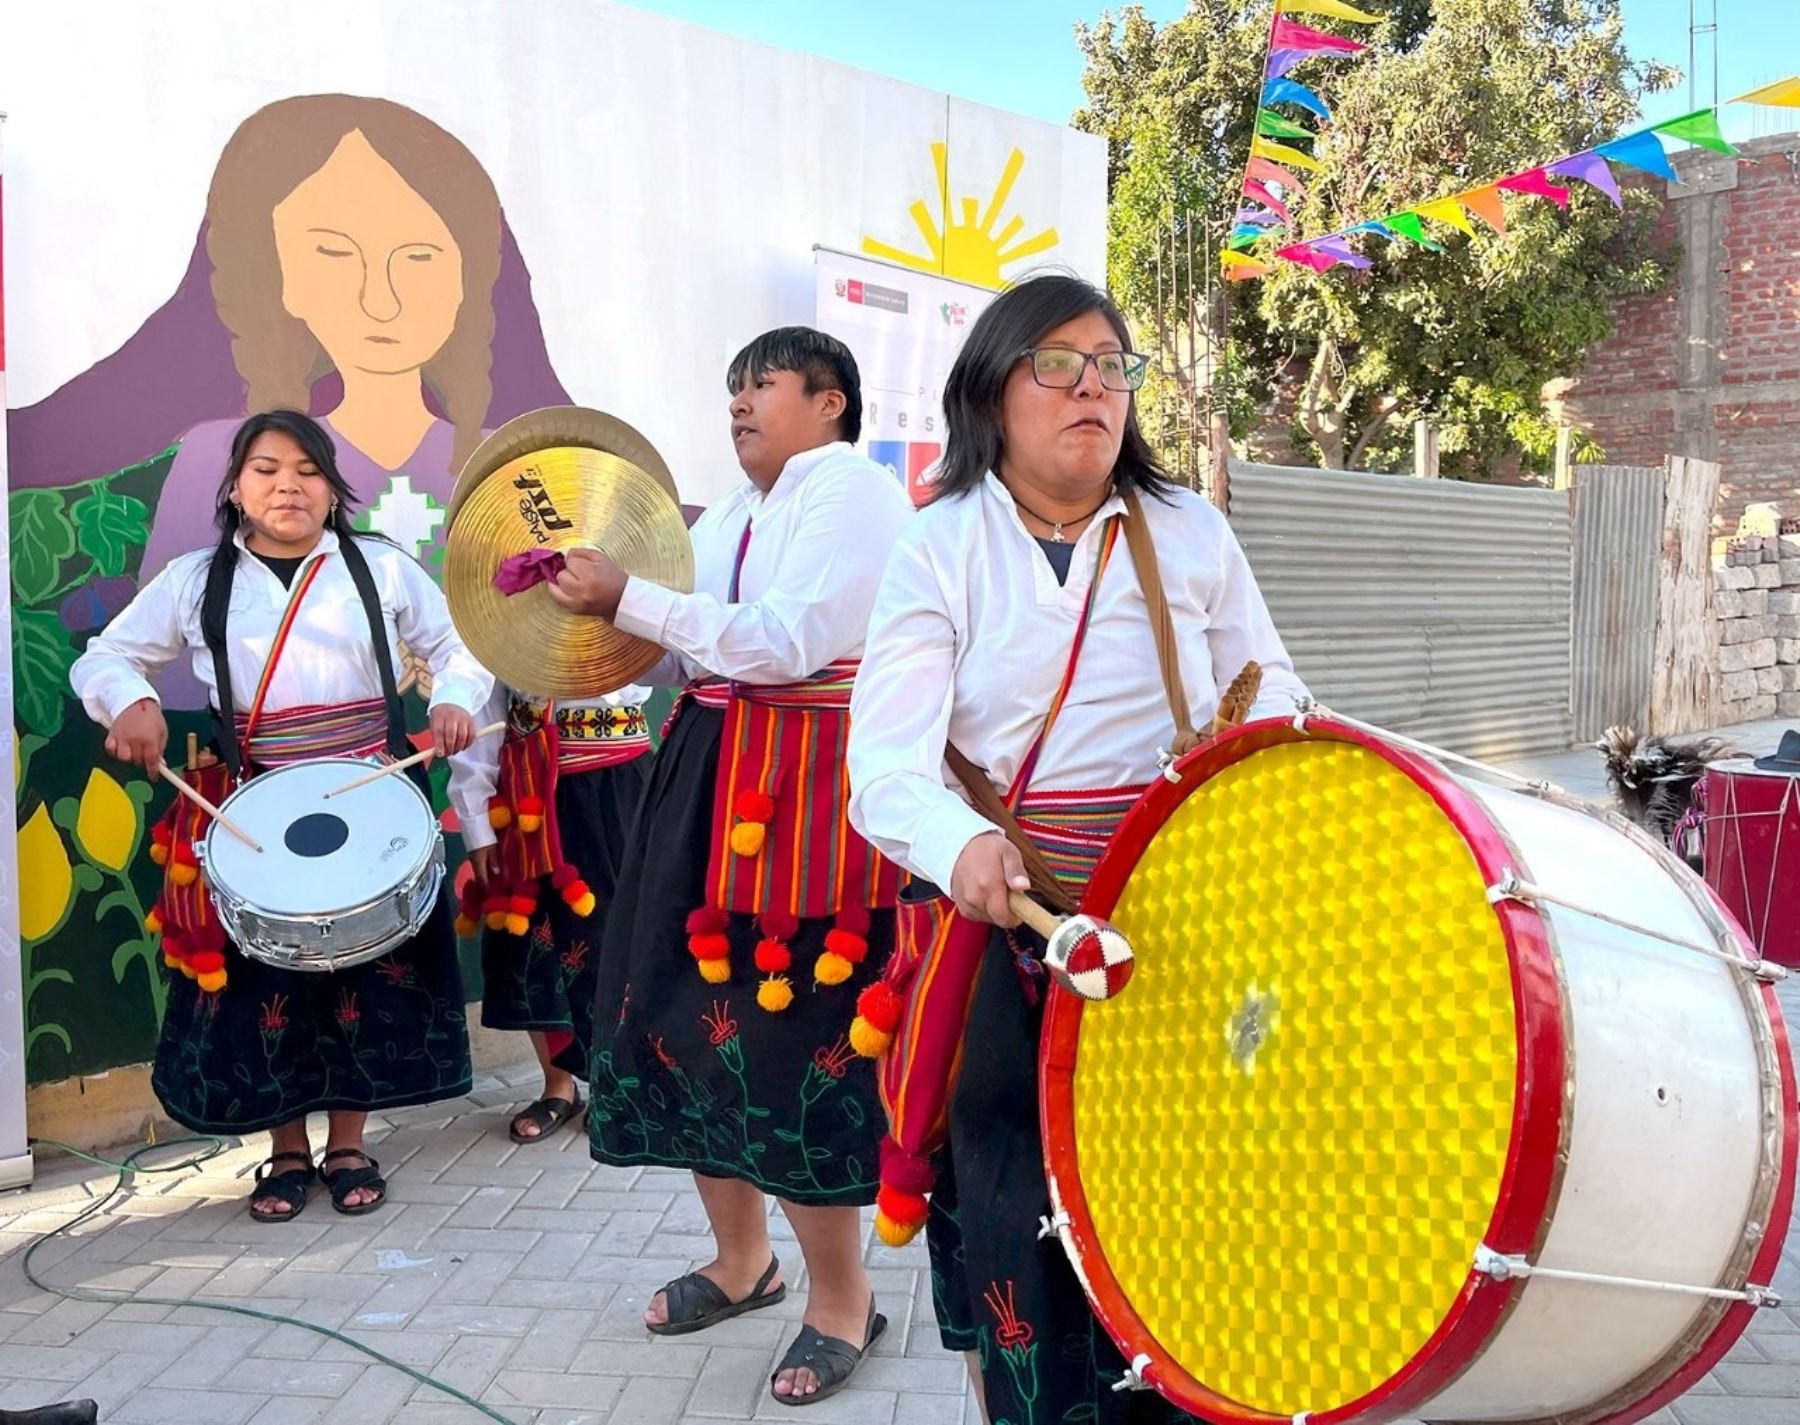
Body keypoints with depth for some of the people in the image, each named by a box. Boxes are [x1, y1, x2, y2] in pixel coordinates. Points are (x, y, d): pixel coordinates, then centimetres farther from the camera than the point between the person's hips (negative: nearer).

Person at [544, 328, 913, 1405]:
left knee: (789, 1033, -6)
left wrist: (630, 599, -19)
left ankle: (842, 1298, 13)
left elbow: (783, 644, -20)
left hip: (809, 795, -9)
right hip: (710, 781, 9)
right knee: (692, 1012, 12)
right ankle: (742, 1258, 31)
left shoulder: (855, 491, -8)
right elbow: (685, 653, 19)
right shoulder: (728, 517, 18)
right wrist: (598, 609, 3)